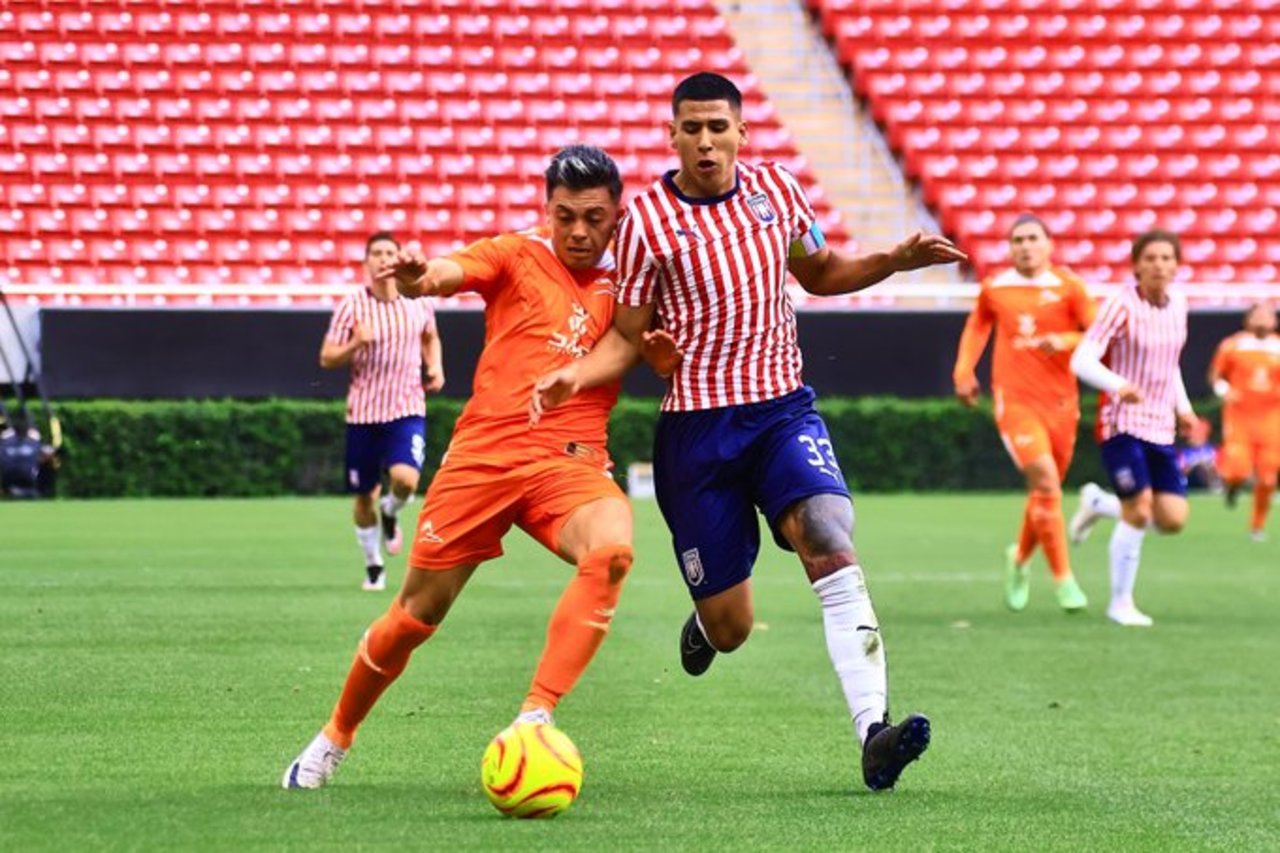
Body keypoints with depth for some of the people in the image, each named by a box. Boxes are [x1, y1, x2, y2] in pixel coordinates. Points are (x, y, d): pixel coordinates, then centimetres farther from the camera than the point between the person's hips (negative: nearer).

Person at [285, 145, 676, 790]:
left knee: (612, 549, -32)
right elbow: (450, 273, -14)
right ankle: (336, 737, 28)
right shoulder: (516, 257, 5)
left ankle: (534, 719, -32)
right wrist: (418, 276, -38)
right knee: (419, 611, 3)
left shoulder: (623, 287, 13)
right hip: (484, 452, -1)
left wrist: (660, 344, -9)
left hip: (571, 462, 1)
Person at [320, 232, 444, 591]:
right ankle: (373, 566, 26)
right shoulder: (351, 306, -3)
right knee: (364, 496, 6)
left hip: (408, 410, 0)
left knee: (405, 478, -24)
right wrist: (355, 344, -20)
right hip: (363, 412, 0)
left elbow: (431, 338, 24)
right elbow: (327, 358, -2)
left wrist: (435, 367, 6)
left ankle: (390, 513, 12)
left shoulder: (419, 303, 3)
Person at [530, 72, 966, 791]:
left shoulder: (778, 189, 5)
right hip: (697, 428, -2)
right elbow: (629, 338, -1)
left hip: (783, 409, 2)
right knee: (729, 629, 1)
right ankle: (703, 622, 43)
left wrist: (893, 263, 6)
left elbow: (818, 273, 23)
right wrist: (574, 375, -20)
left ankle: (874, 733, -33)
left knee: (831, 540, -27)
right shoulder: (647, 218, -5)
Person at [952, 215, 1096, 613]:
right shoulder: (994, 289, 4)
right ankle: (1063, 579, -11)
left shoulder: (1067, 287, -1)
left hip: (1060, 401, 2)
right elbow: (977, 324, 23)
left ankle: (1020, 558, 39)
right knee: (1045, 483, -18)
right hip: (1015, 401, -2)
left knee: (1045, 491, 11)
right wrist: (963, 372, 12)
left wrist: (1064, 341, -23)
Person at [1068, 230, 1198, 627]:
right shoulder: (1122, 306, -13)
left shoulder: (1178, 305, 6)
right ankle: (1120, 604, 6)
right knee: (1139, 512, -12)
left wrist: (1182, 408, 10)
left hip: (1161, 427, 6)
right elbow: (1083, 360, -21)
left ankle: (1098, 503, 25)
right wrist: (1118, 385, -38)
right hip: (1123, 423, -6)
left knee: (1173, 519, -2)